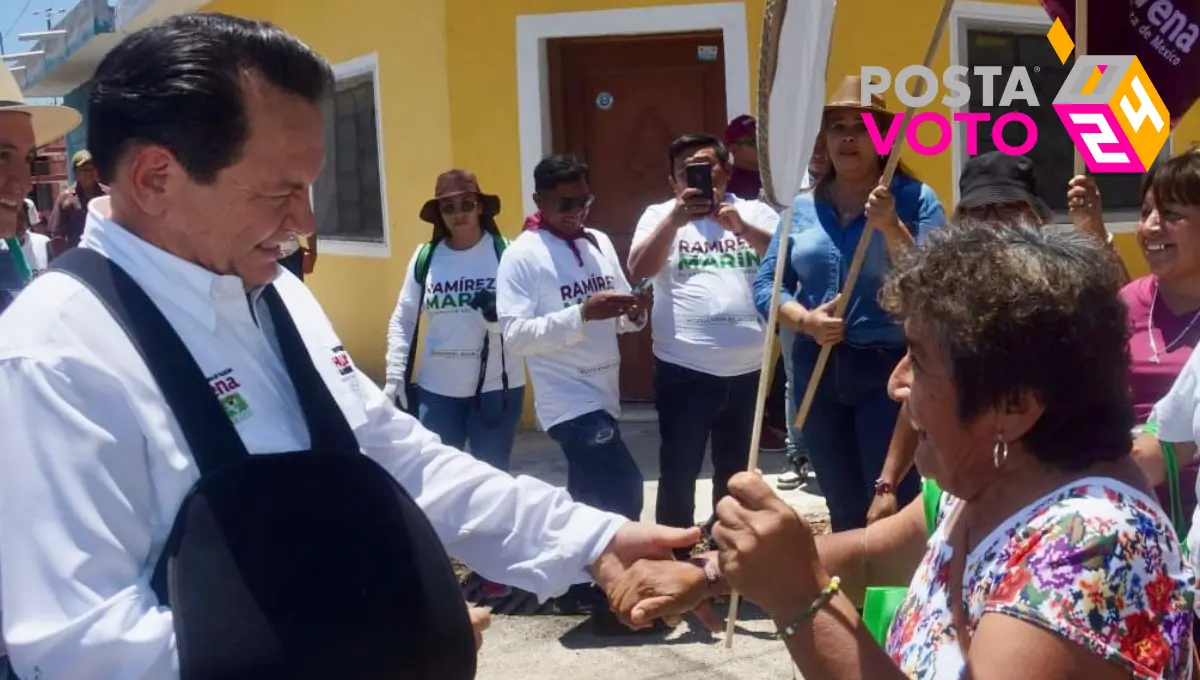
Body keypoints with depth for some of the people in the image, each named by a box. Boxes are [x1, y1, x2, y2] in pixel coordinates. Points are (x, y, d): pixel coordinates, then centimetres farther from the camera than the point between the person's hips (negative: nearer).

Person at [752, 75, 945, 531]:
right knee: (843, 508, 17)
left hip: (891, 367, -4)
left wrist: (890, 226, -23)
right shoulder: (802, 207, 9)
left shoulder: (914, 199, -3)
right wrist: (806, 320, -12)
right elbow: (766, 285, 6)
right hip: (818, 370, 5)